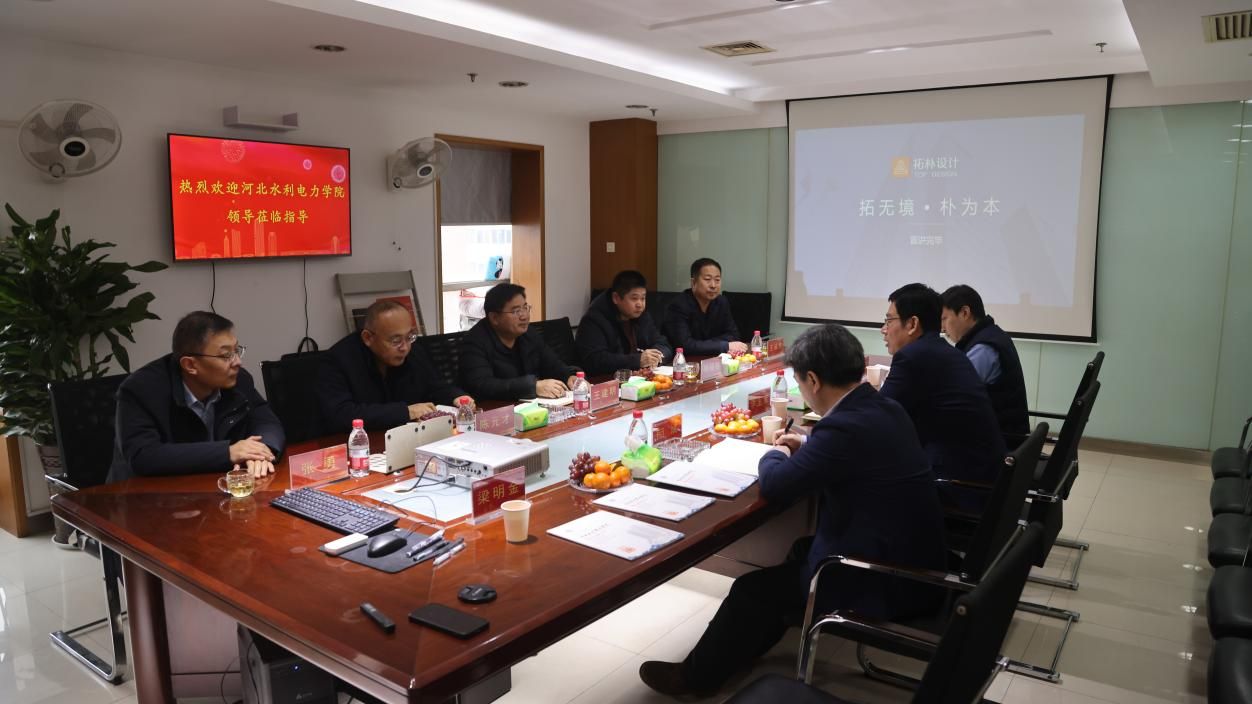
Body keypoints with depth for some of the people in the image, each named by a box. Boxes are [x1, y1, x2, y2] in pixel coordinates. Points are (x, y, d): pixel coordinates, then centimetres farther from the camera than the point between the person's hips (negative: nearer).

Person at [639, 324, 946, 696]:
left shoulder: (846, 426, -28)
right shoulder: (884, 407, 1)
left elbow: (775, 485, -19)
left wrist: (776, 455, 1)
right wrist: (807, 448, 13)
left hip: (886, 581, -9)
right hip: (910, 558, 9)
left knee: (753, 588, 4)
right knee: (802, 549, 26)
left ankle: (696, 676, 26)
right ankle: (744, 649, 41)